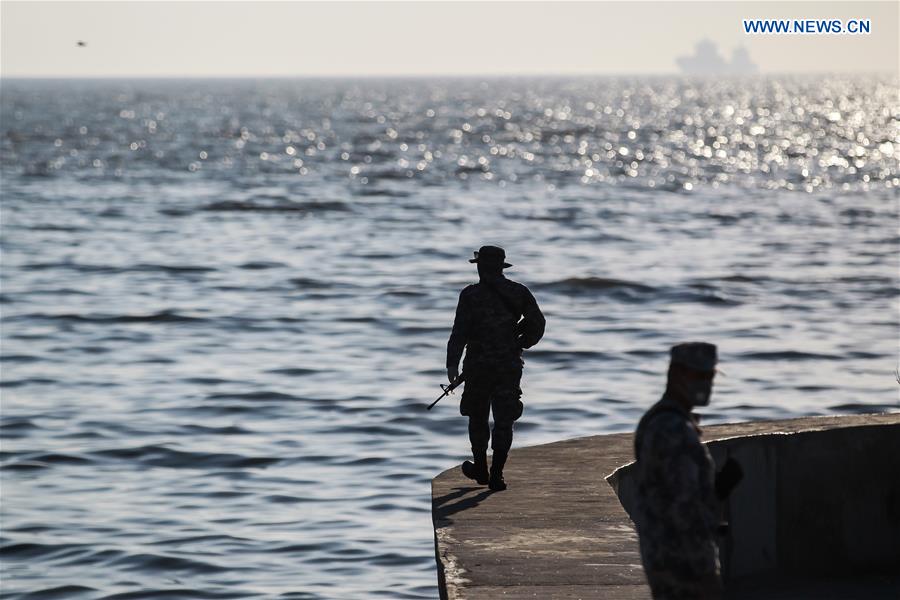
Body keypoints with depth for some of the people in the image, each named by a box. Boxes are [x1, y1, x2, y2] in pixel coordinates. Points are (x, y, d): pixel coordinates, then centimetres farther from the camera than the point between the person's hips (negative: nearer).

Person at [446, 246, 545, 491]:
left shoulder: (471, 295, -8)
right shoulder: (518, 292, 3)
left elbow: (460, 331, -13)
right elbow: (537, 323, 5)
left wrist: (452, 363, -12)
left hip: (479, 364, -2)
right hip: (509, 365, 2)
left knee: (477, 417, 17)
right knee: (504, 420, 2)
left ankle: (481, 468, 29)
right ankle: (496, 475, -8)